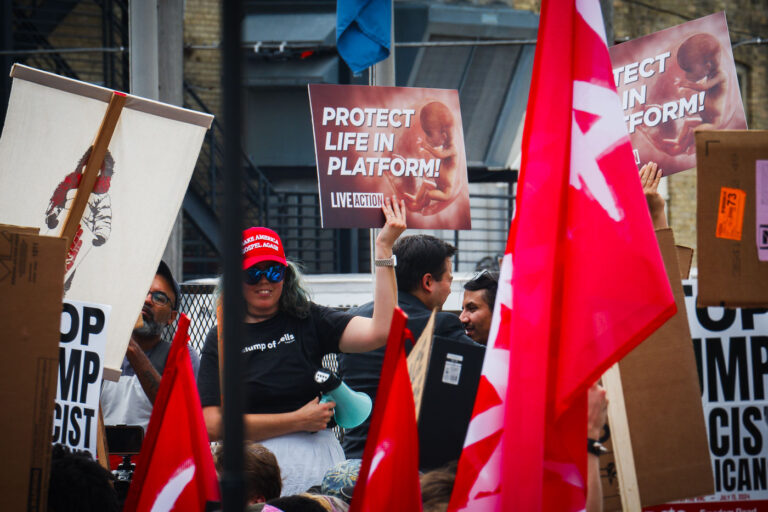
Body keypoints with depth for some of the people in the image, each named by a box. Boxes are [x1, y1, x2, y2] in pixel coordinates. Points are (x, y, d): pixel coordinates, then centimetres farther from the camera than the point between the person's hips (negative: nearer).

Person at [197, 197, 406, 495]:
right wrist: (298, 421, -3)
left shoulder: (308, 321, 8)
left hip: (317, 463, 1)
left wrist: (384, 249, -6)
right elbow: (213, 425, -1)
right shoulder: (222, 339, 8)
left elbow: (380, 332, -6)